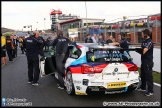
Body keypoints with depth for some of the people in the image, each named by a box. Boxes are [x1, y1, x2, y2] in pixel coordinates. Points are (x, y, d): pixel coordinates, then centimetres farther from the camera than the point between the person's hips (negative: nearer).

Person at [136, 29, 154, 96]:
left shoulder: (149, 42, -17)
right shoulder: (144, 42, 13)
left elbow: (144, 51, -22)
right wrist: (139, 50, 0)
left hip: (148, 62, -10)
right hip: (143, 61, 10)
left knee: (148, 76, -4)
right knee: (143, 75, 19)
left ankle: (150, 91, 4)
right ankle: (143, 87, 33)